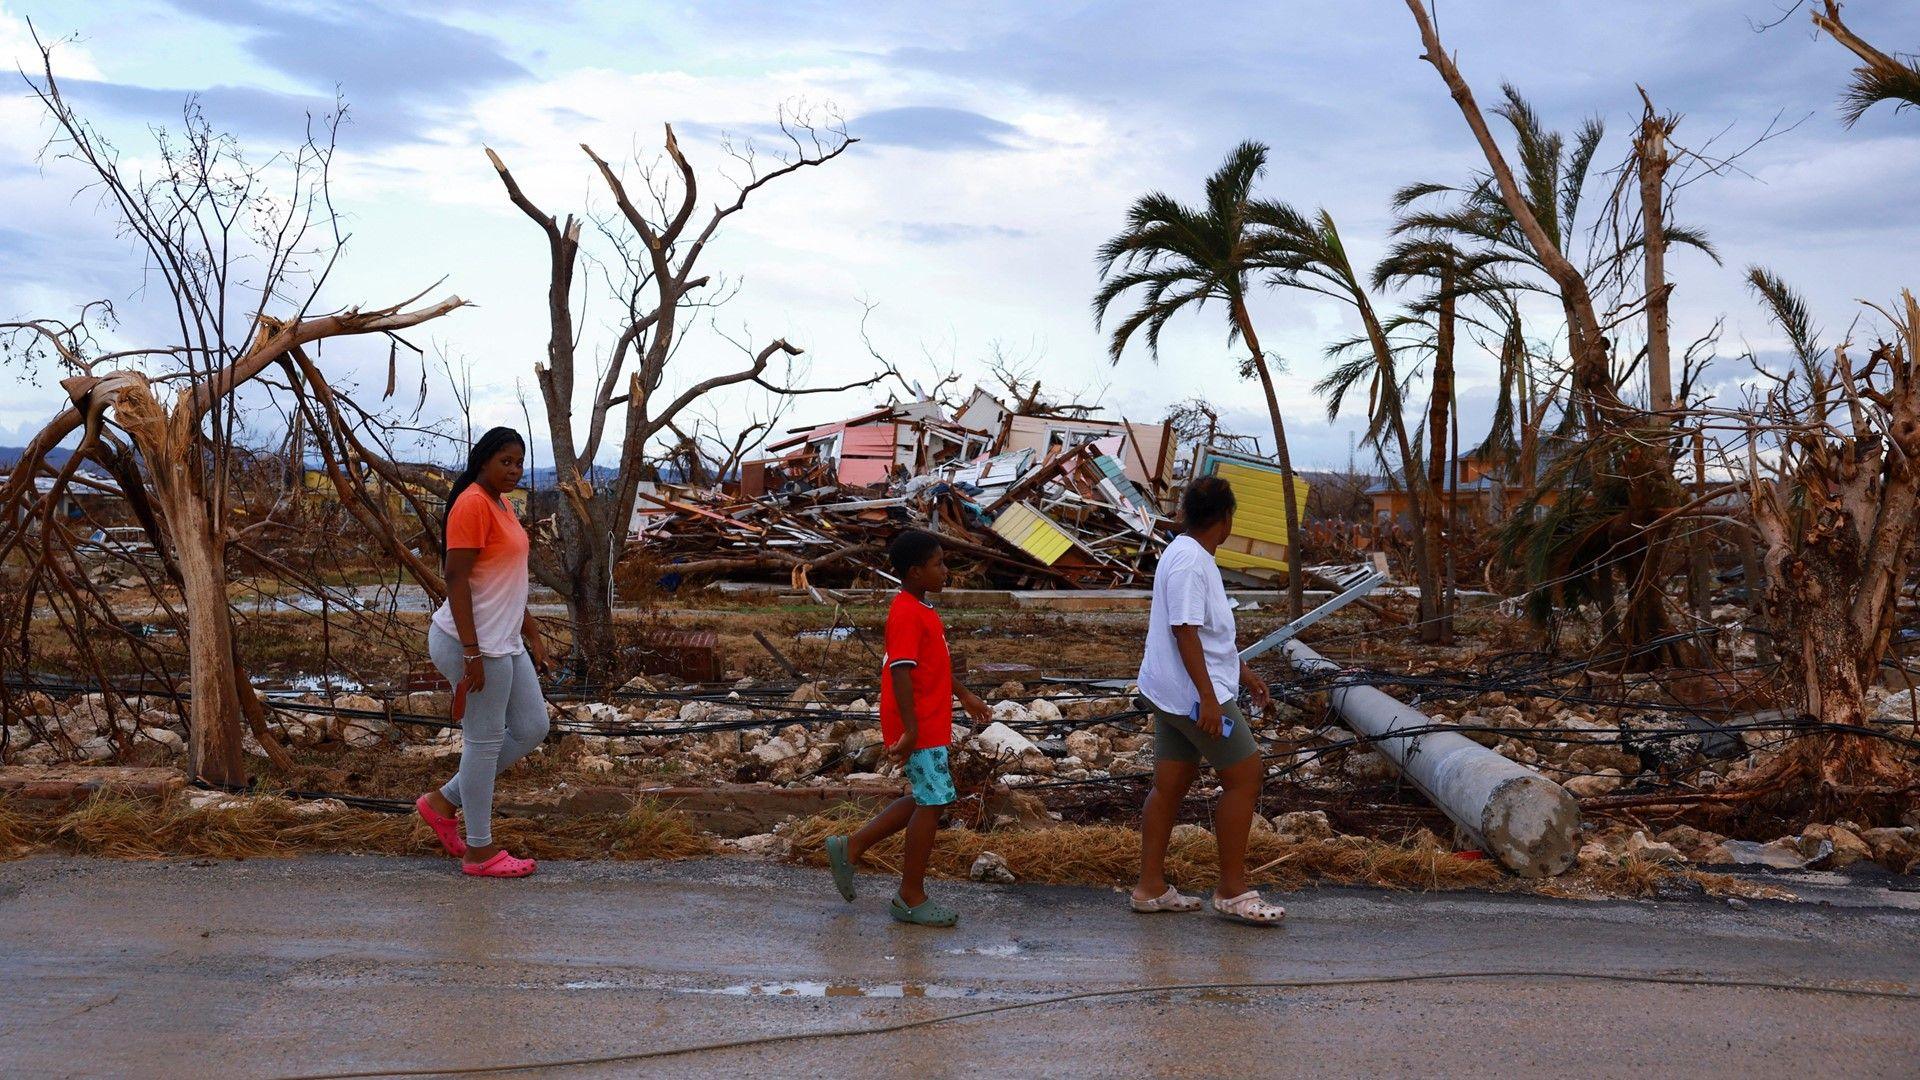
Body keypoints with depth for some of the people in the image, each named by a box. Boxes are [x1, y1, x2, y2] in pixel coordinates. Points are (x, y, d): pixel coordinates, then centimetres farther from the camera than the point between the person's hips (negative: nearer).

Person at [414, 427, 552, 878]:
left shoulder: (502, 506, 15)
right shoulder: (472, 505, -15)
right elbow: (456, 578, -20)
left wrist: (533, 636, 21)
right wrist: (472, 653, -23)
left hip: (505, 642, 10)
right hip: (477, 643, -10)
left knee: (532, 728, 14)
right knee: (485, 740, 0)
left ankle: (444, 801, 23)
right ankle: (480, 850, 12)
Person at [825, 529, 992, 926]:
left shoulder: (919, 610, 14)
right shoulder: (906, 614, -18)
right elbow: (901, 671, -25)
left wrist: (963, 695, 32)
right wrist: (910, 728, -28)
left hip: (930, 725, 10)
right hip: (921, 728, -10)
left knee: (926, 799, 17)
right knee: (932, 803, -3)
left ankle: (850, 848, 24)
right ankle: (911, 898, 8)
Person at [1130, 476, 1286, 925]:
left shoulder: (1192, 557, 14)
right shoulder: (1189, 563, -18)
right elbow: (1185, 632, -23)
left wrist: (1243, 672, 28)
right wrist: (1208, 697, -24)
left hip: (1173, 696, 10)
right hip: (1194, 695, -10)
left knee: (1170, 786, 12)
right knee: (1244, 776, -3)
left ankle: (1151, 888, 18)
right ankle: (1232, 892, 3)